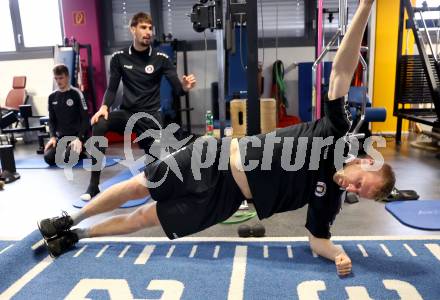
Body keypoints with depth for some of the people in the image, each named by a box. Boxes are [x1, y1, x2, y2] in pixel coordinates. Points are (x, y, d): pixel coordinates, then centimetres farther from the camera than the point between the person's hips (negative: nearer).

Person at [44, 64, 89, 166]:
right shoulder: (52, 97, 9)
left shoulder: (76, 94, -7)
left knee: (66, 159, -26)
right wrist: (52, 136, -4)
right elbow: (51, 120, 12)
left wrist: (79, 138, -19)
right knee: (48, 158, -17)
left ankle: (80, 152, 6)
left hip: (76, 135, -5)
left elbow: (85, 119, -10)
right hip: (61, 137, 5)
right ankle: (68, 151, 11)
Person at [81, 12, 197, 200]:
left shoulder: (161, 59, -3)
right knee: (98, 124, -28)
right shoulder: (119, 58, 1)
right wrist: (104, 107, -17)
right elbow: (112, 88, 3)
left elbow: (177, 89, -8)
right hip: (126, 112, 1)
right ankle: (93, 185, -19)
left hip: (150, 115, -1)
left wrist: (185, 87, -32)